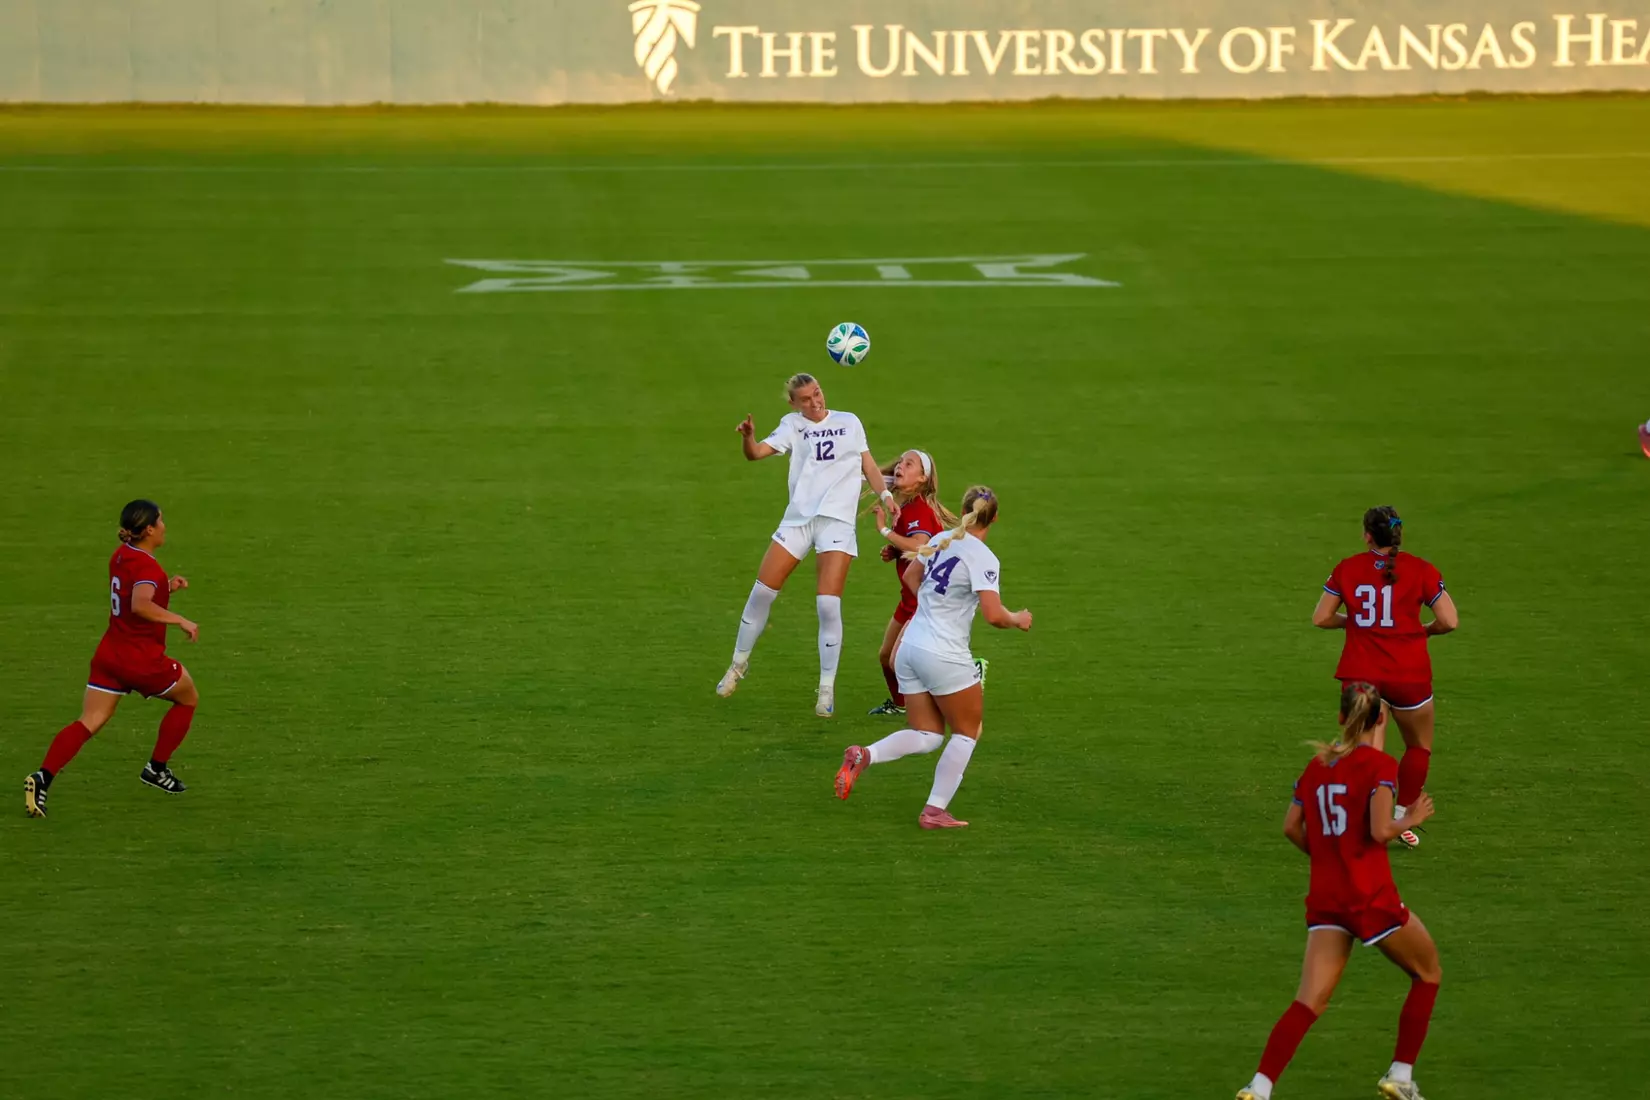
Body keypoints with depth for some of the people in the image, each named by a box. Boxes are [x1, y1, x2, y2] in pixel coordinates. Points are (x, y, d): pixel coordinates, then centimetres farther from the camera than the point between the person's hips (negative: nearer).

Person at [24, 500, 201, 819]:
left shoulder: (121, 556, 7)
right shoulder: (147, 567, -20)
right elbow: (141, 606, -38)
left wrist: (167, 588, 12)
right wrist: (180, 621, -31)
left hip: (110, 654, 7)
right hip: (143, 659, -7)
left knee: (89, 722, 2)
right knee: (188, 698, 20)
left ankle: (43, 777, -18)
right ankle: (157, 768, 25)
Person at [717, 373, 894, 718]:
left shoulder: (849, 422, 11)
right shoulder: (793, 425, 8)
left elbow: (868, 464, 15)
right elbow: (757, 453, -6)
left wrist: (885, 494, -2)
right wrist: (748, 437, -28)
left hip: (837, 521, -1)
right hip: (798, 518, 1)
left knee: (828, 604, -12)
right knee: (761, 592, -1)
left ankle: (827, 688, -1)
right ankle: (739, 663, 22)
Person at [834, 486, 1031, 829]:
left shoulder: (941, 540, 7)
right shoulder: (983, 559, -15)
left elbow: (911, 576, 24)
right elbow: (994, 615, -23)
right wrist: (1017, 620, -2)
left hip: (911, 647, 7)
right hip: (945, 656, -7)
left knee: (926, 736, 14)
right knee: (967, 733, 12)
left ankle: (863, 756, -9)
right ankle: (935, 810, 9)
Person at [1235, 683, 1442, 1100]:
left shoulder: (1318, 764, 10)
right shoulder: (1379, 764, -9)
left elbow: (1291, 827, 10)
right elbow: (1379, 831, -17)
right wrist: (1412, 818, 1)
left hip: (1324, 896, 6)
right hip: (1371, 896, -6)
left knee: (1310, 1002, 0)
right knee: (1428, 973, 18)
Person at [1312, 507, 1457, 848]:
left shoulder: (1347, 569, 0)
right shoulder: (1420, 570, -6)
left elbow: (1320, 618, 1)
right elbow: (1450, 621, -10)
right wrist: (1426, 629, 11)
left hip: (1360, 675, 1)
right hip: (1409, 675, -1)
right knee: (1419, 746, 20)